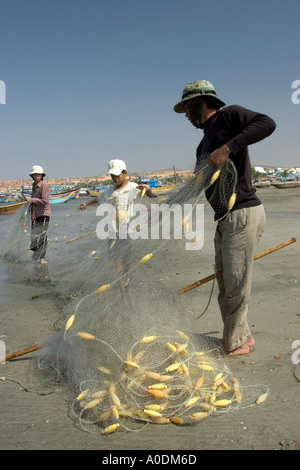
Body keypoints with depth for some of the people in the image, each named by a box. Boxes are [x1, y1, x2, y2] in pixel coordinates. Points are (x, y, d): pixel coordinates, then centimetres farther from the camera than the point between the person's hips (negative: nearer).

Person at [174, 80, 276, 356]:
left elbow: (267, 124, -20)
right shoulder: (204, 145, 22)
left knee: (236, 286, -2)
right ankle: (242, 336, 27)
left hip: (244, 214, -9)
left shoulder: (229, 116, -2)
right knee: (225, 284, 13)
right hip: (225, 219, 9)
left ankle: (234, 344, 13)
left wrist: (228, 148, -26)